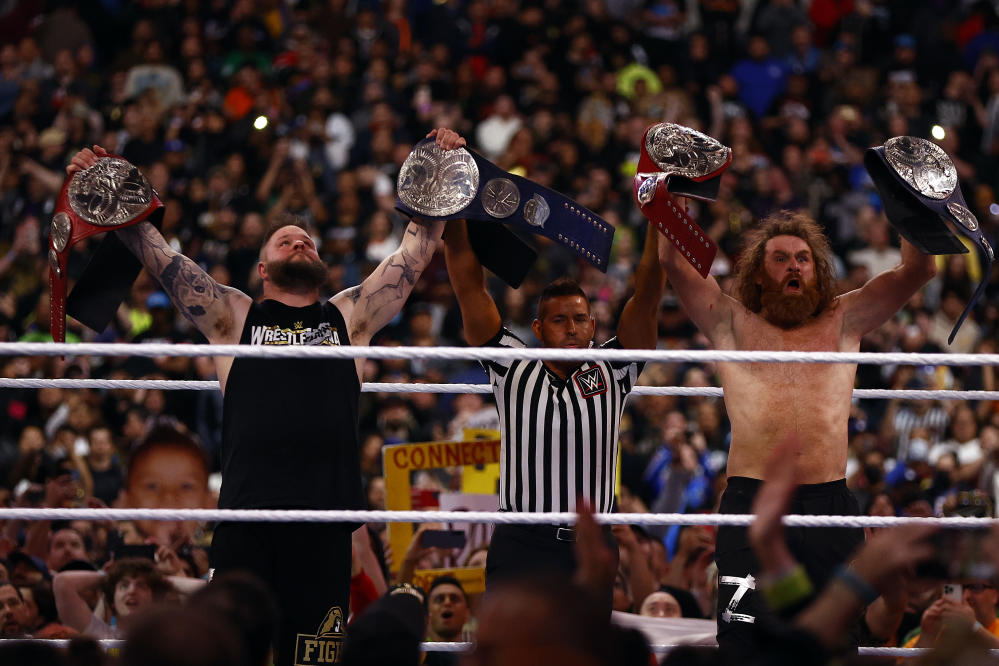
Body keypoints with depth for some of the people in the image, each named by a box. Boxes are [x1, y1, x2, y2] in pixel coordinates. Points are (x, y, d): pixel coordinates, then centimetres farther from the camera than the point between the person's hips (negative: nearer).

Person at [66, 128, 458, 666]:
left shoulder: (349, 317, 18)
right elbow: (158, 257, 11)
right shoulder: (234, 317, 15)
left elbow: (416, 251, 18)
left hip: (324, 523, 1)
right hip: (246, 516, -1)